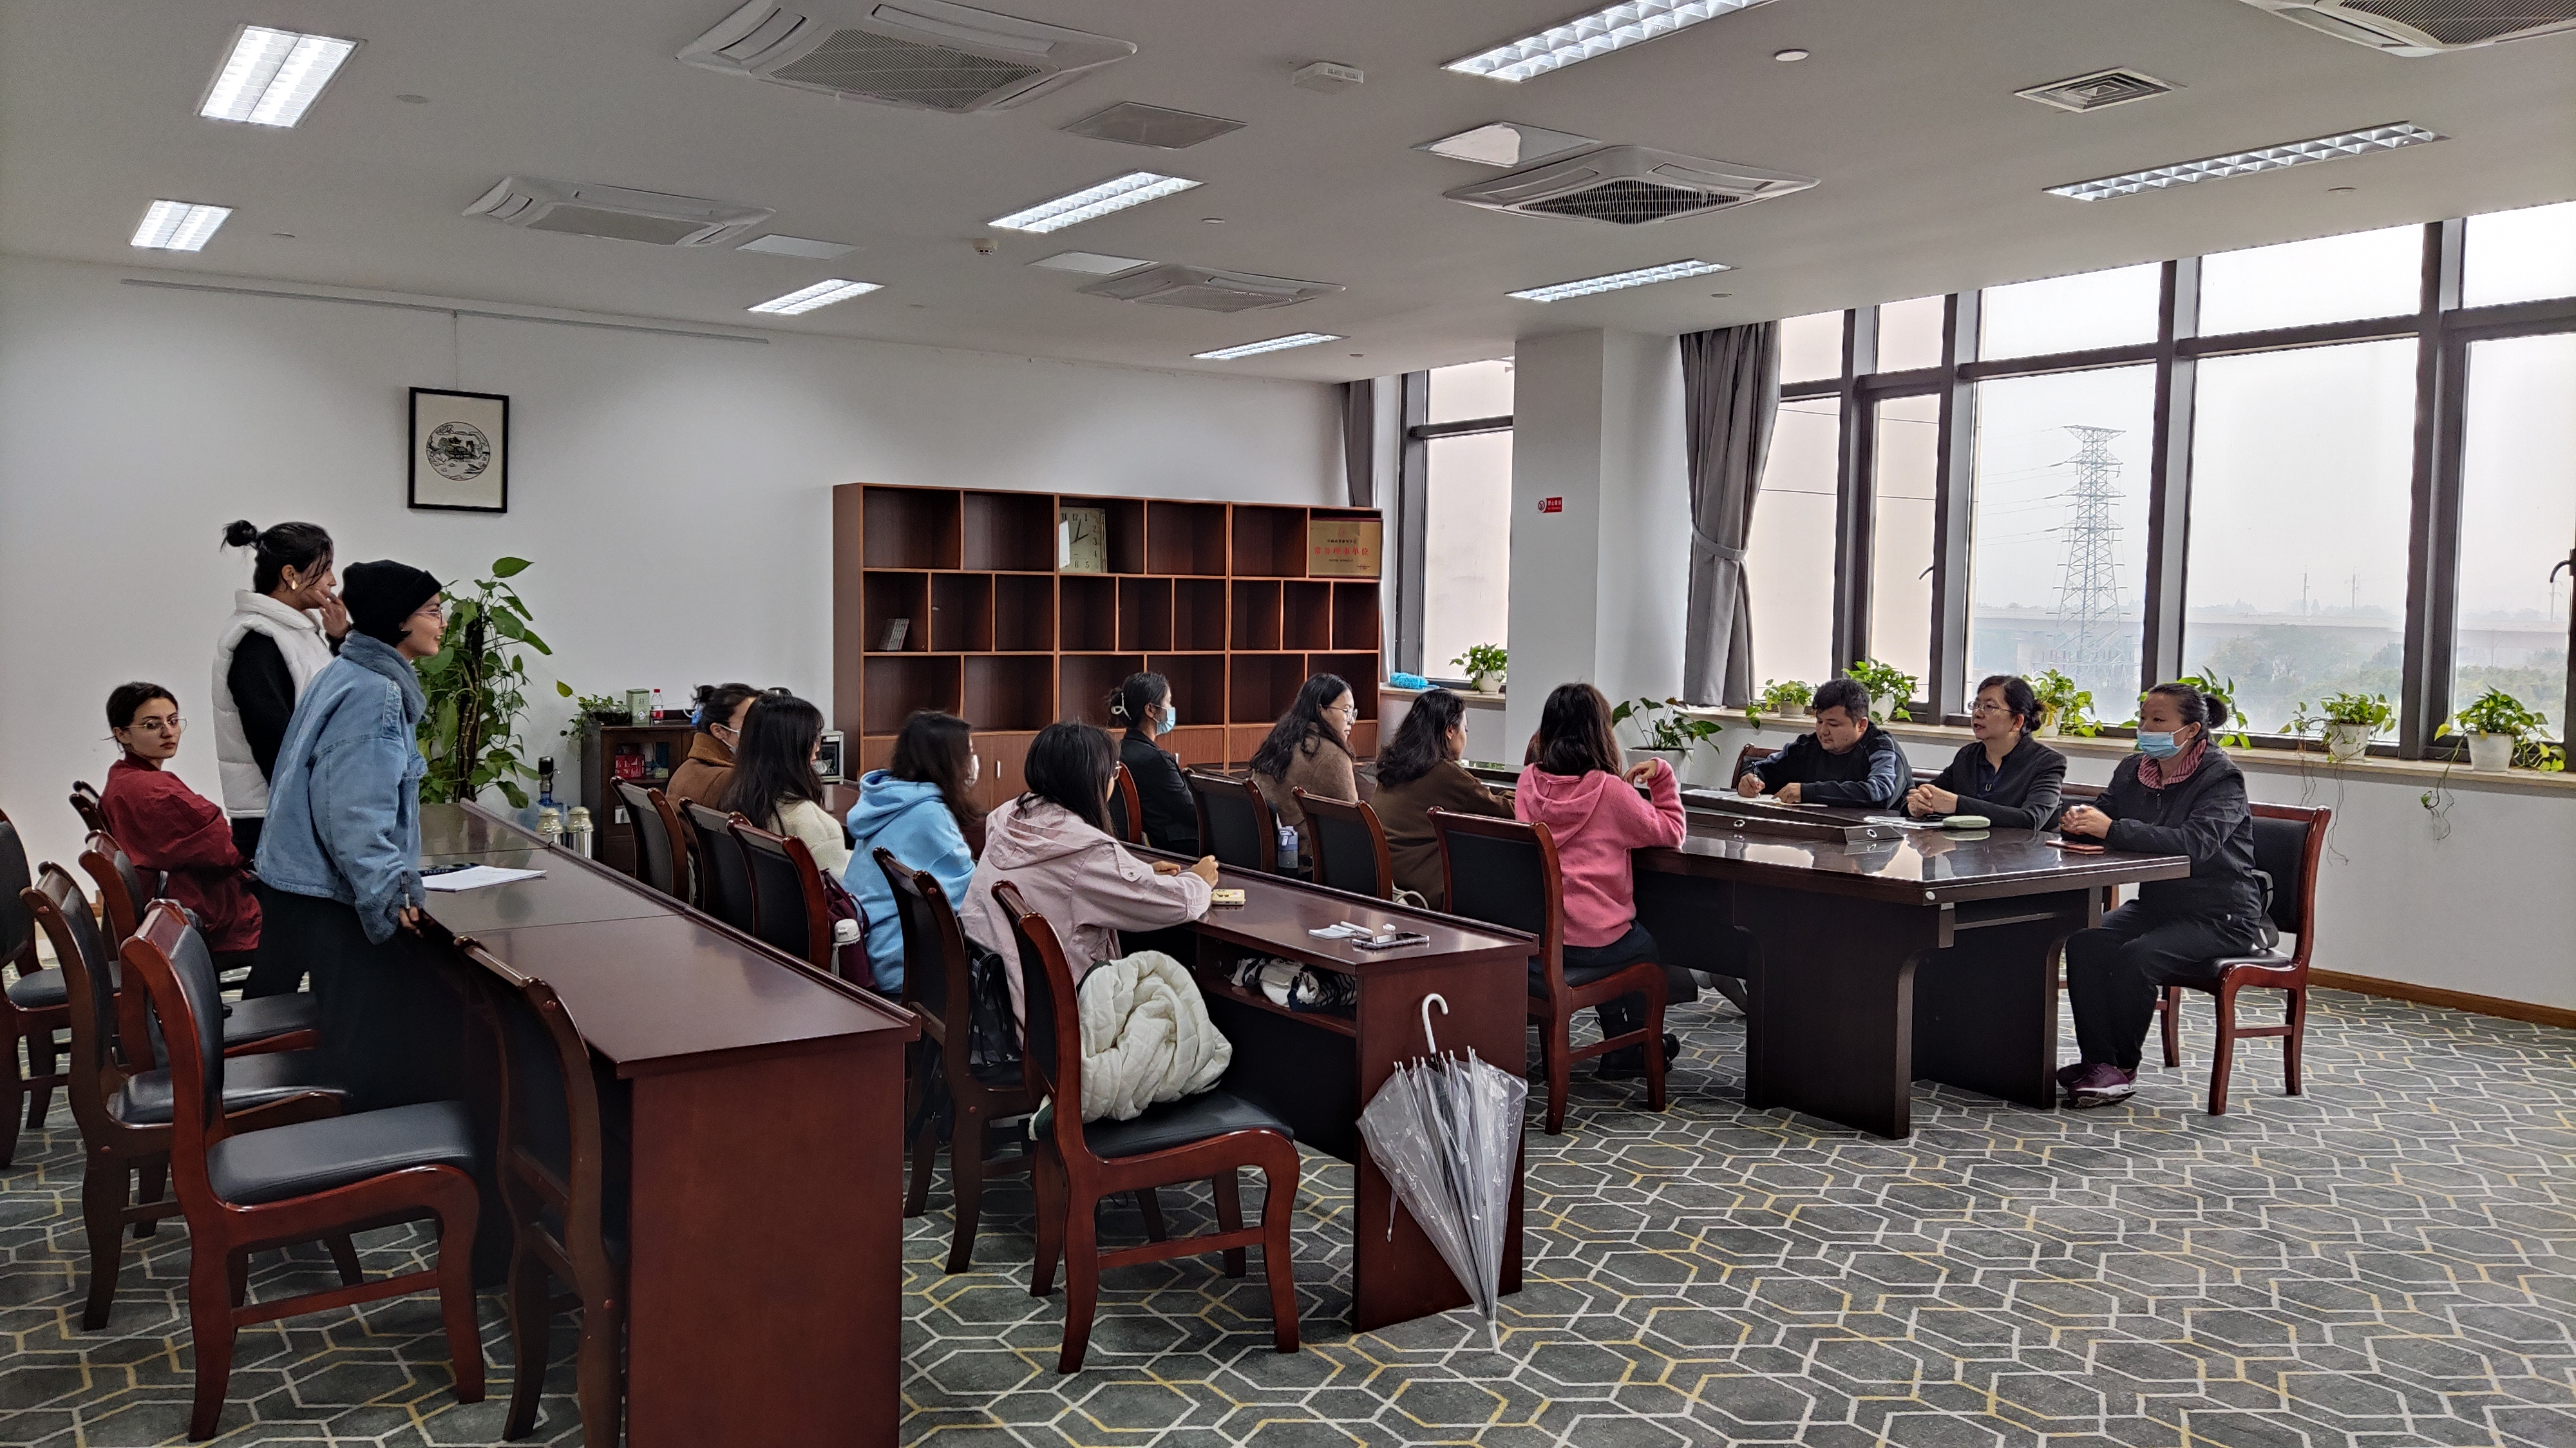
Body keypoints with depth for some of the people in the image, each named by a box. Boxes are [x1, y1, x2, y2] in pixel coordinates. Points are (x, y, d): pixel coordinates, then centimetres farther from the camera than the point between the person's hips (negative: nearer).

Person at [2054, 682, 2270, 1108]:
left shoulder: (2221, 778, -14)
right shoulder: (2134, 771, 7)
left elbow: (2196, 842, -30)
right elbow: (2100, 819, 6)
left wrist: (2112, 829, -37)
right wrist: (2079, 821, -21)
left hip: (2220, 916, -6)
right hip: (2157, 903, 6)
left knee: (2135, 957, -31)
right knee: (2084, 943, -23)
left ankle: (2123, 1070, -13)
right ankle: (2096, 1058, -18)